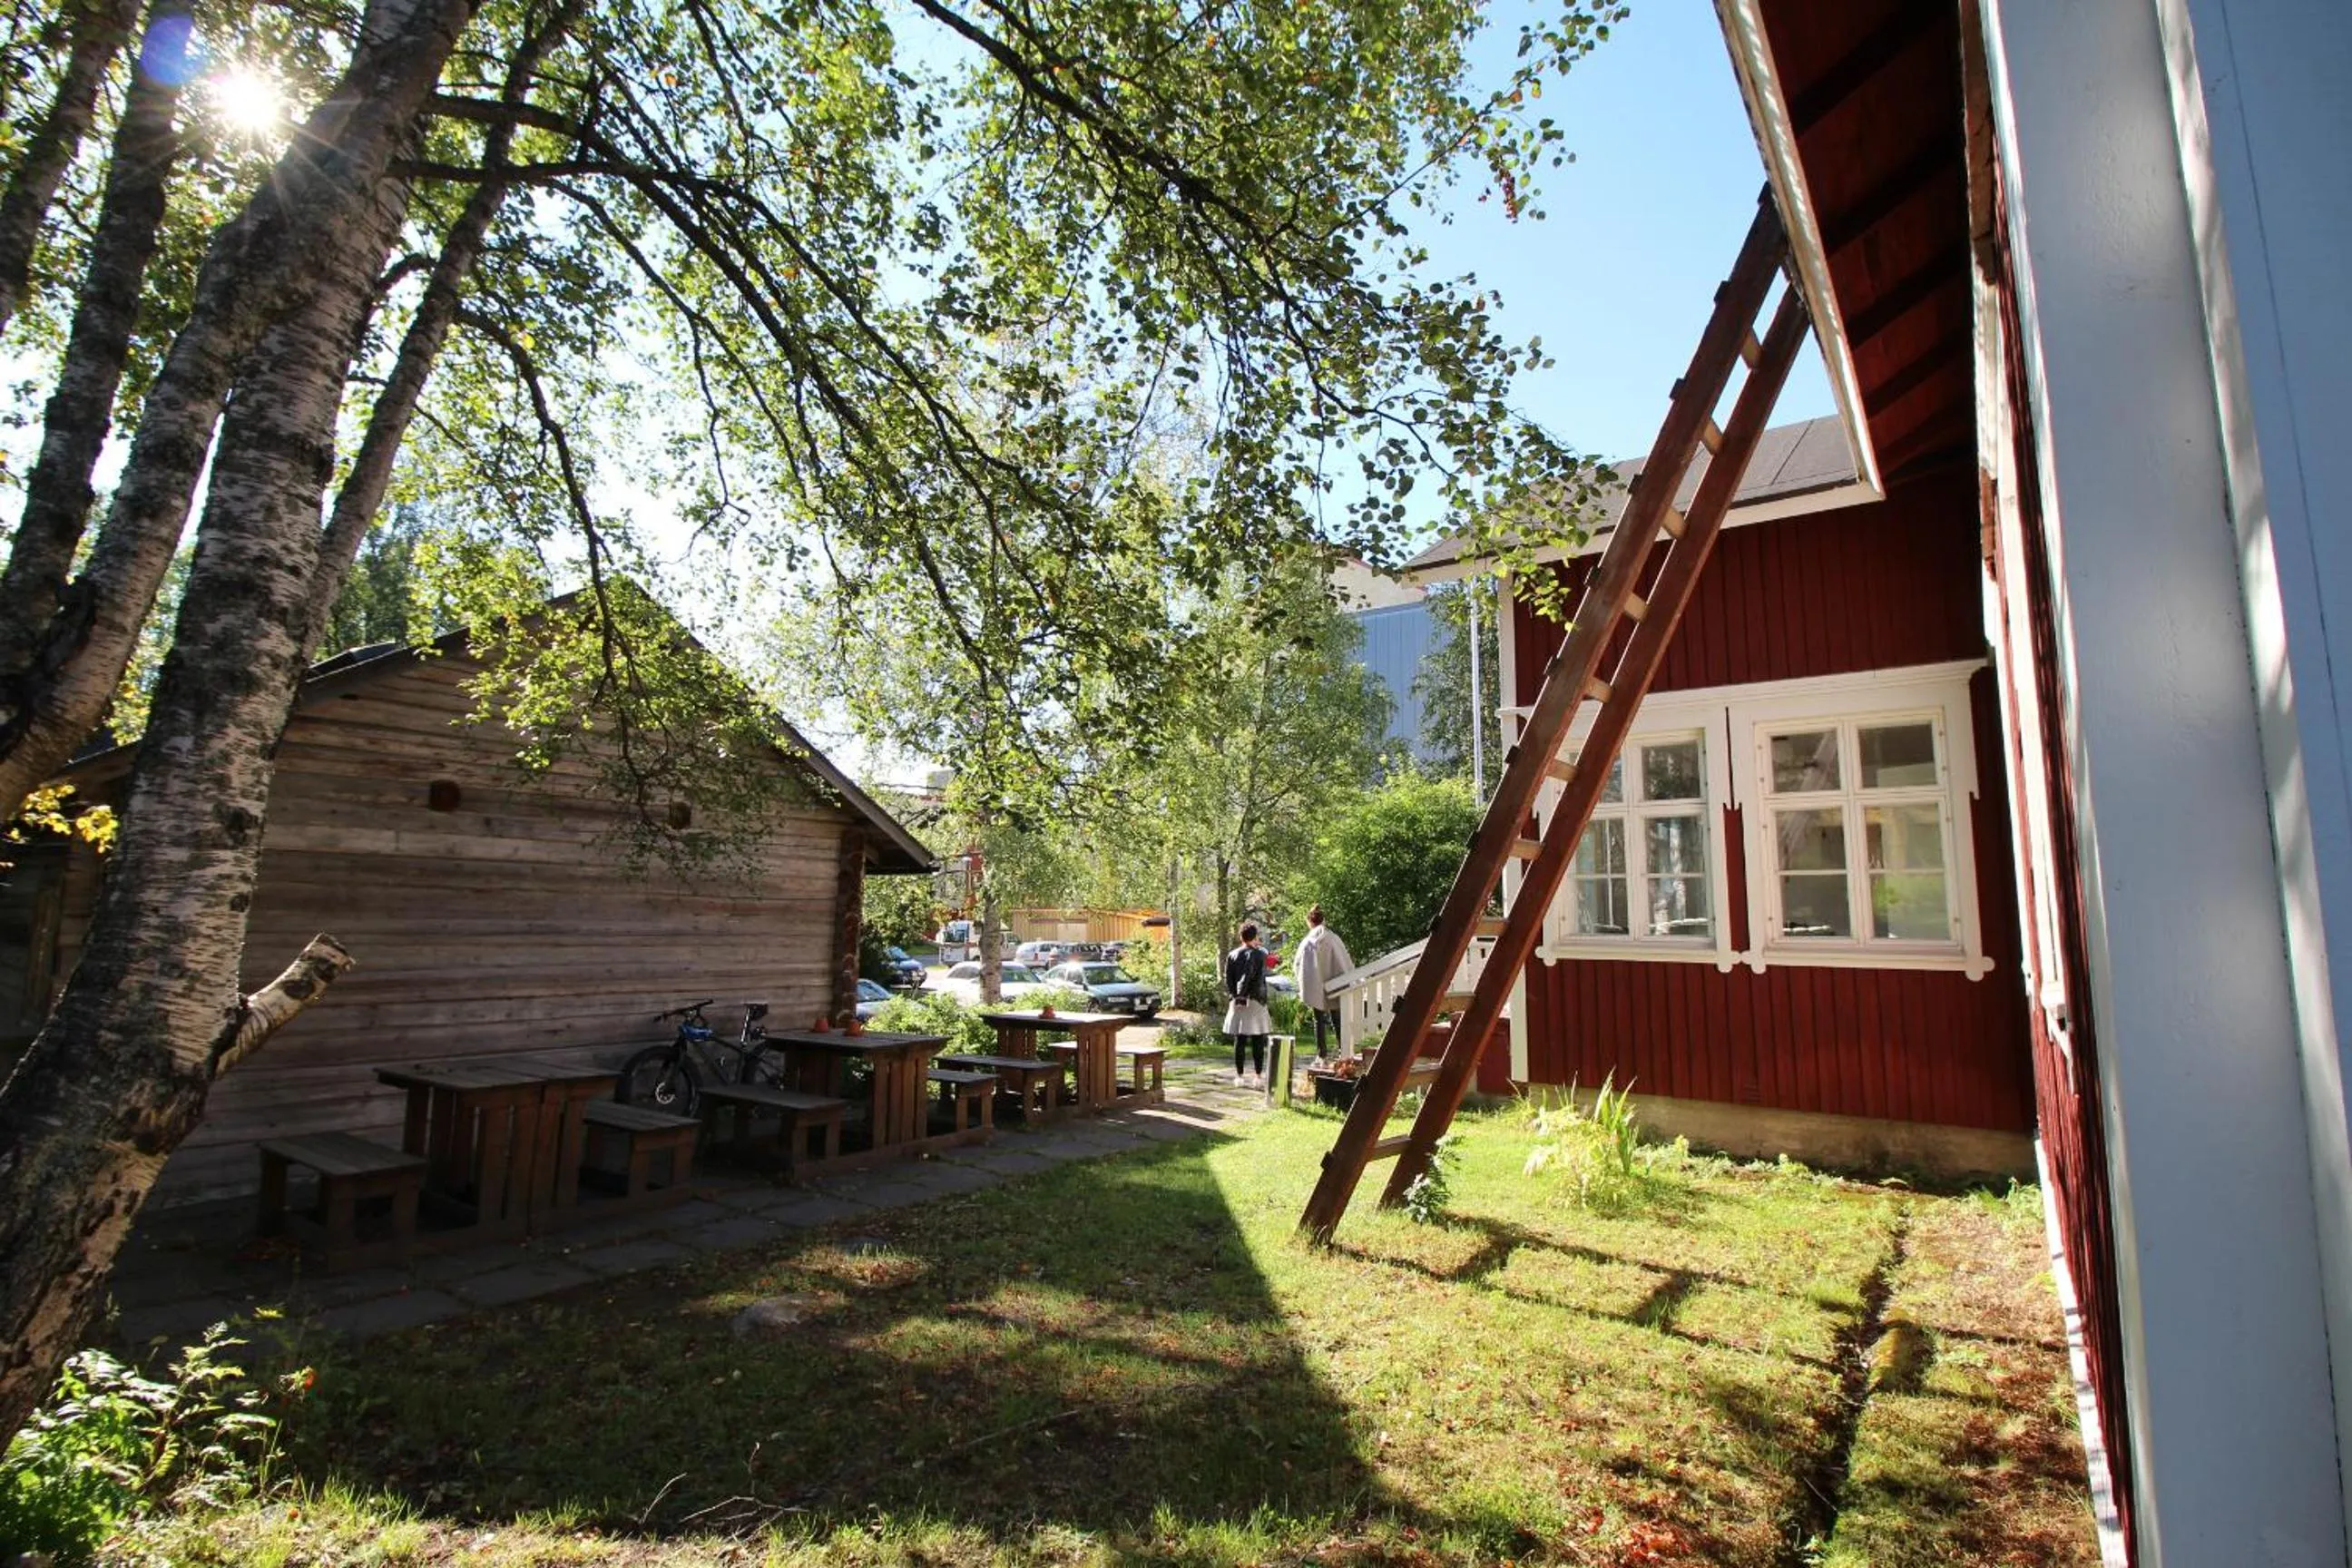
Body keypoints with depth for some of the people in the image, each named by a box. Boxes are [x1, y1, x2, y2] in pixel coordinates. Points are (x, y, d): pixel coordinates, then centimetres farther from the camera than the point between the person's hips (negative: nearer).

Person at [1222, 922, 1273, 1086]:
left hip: (1237, 1002, 4)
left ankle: (1239, 1075, 10)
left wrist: (1234, 995, 1)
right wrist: (1241, 995, -10)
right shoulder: (1259, 954, -6)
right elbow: (1258, 979, -14)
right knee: (1258, 1041, 4)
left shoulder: (1232, 955, 6)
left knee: (1240, 1040, 7)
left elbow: (1228, 979, 1)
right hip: (1254, 1002, -4)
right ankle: (1258, 1075, 5)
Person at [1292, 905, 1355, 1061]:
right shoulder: (1334, 939, -4)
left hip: (1315, 988, -2)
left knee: (1319, 1020, 7)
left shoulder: (1307, 943, -9)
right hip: (1333, 987, 2)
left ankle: (1321, 1054, 6)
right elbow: (1346, 963, 1)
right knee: (1336, 1020, 12)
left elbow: (1297, 966, -4)